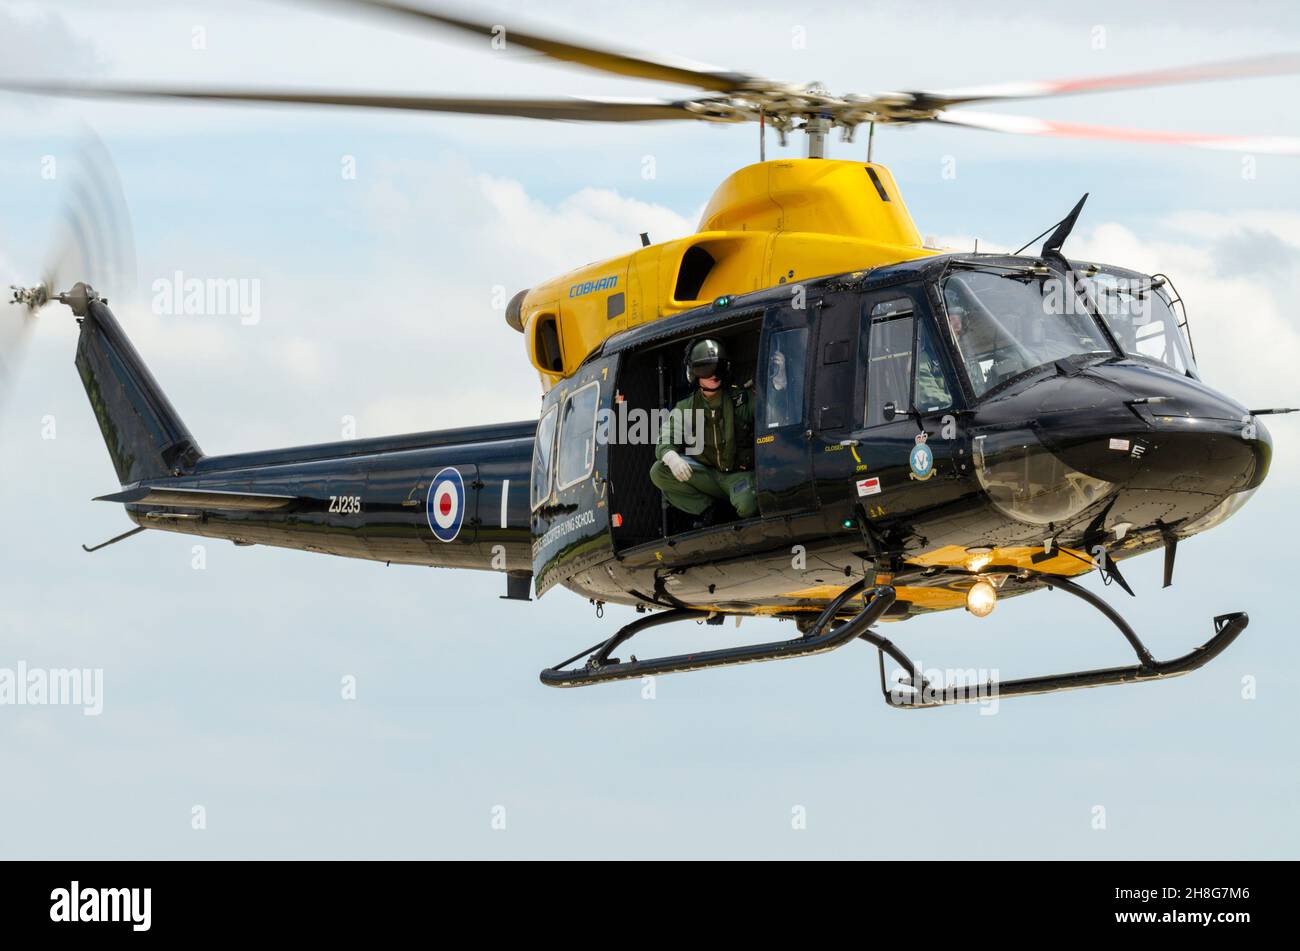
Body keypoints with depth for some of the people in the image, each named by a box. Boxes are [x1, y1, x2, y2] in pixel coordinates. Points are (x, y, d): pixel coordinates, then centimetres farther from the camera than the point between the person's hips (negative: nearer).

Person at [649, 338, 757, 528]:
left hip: (740, 473, -3)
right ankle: (706, 508, -3)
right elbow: (664, 443, -5)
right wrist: (670, 456, -30)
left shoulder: (744, 399, -2)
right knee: (659, 471, -17)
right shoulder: (685, 409, 4)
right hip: (706, 475, 3)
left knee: (746, 507, -36)